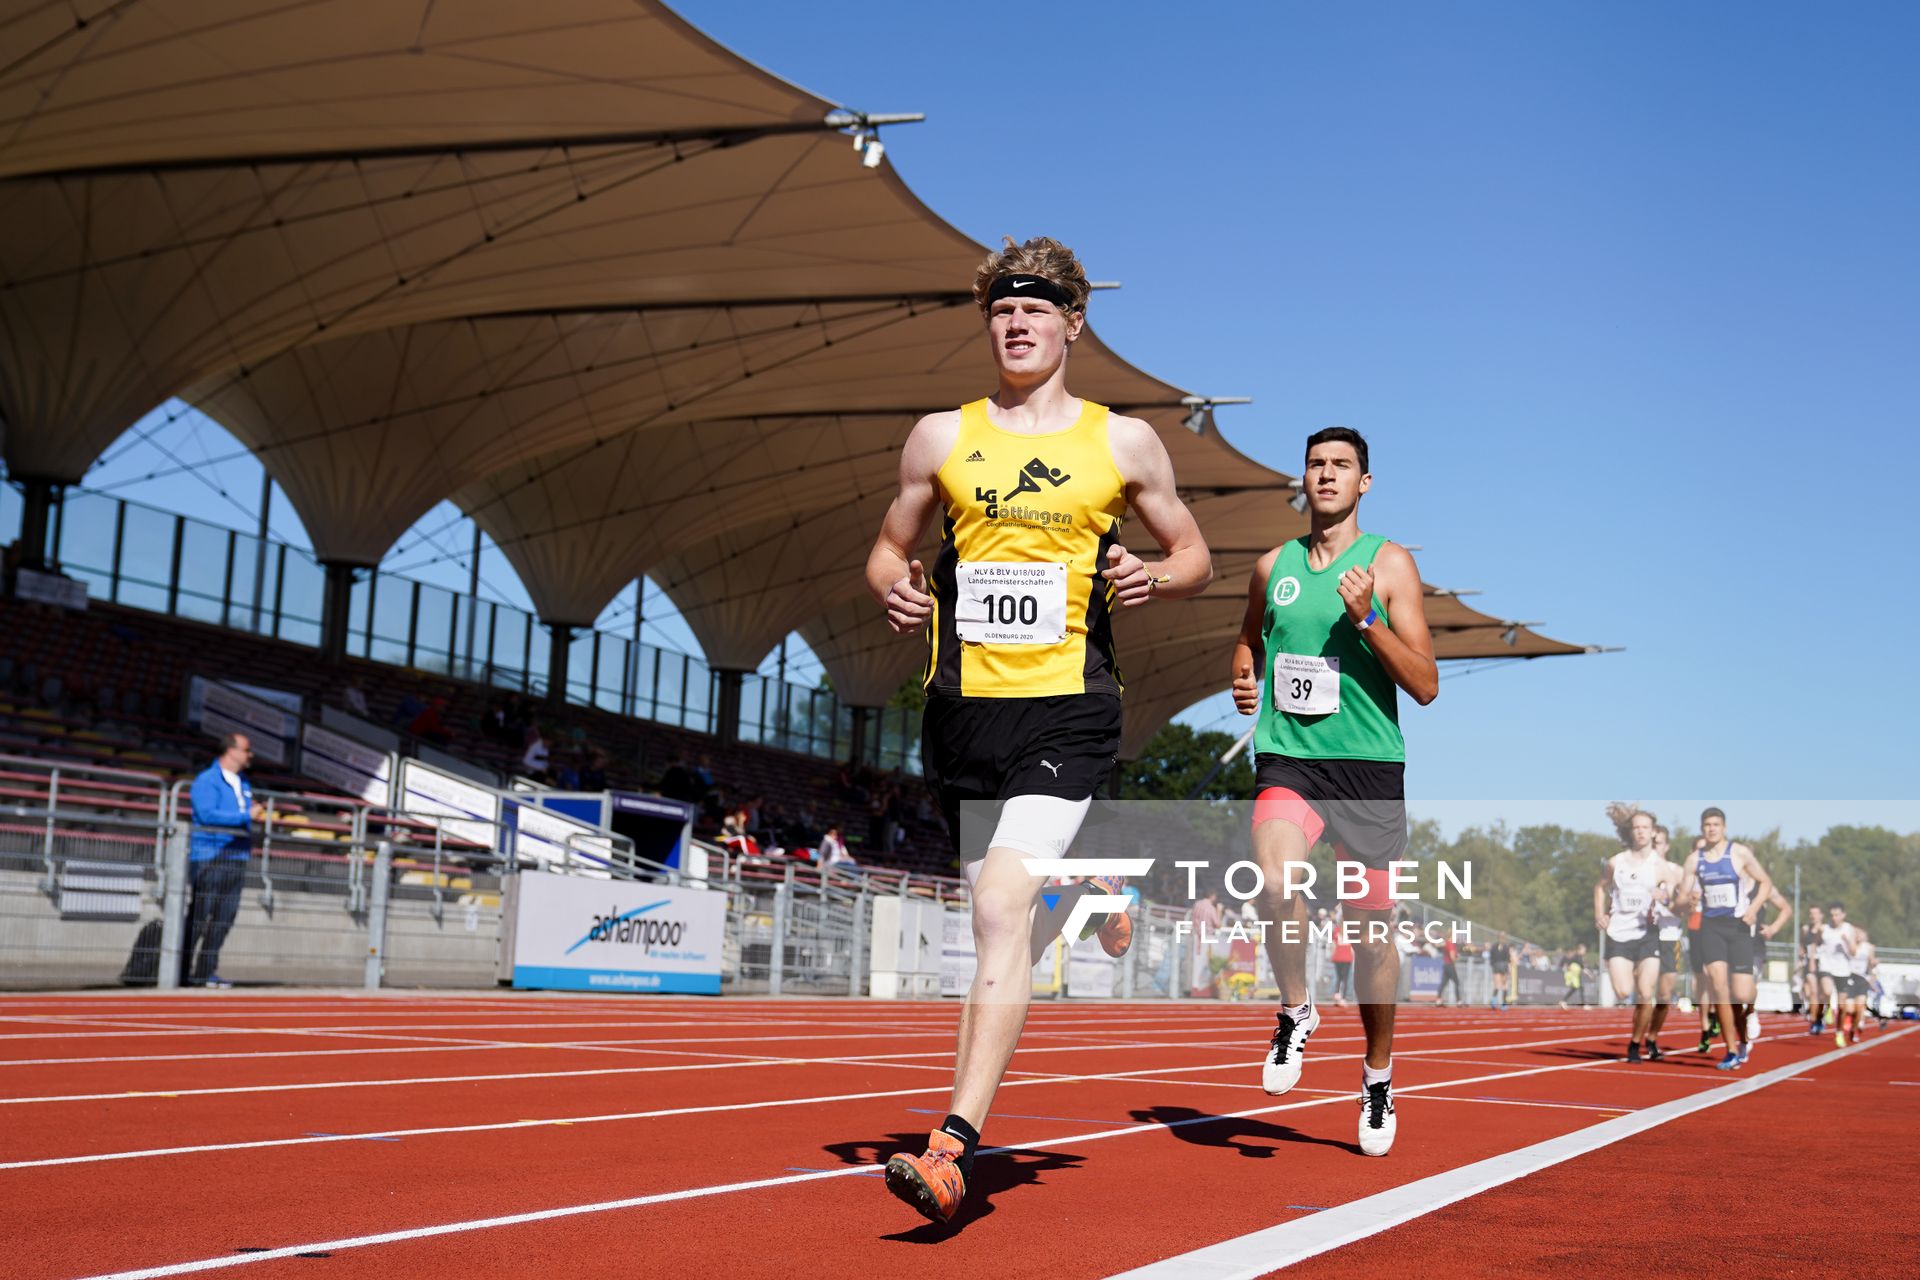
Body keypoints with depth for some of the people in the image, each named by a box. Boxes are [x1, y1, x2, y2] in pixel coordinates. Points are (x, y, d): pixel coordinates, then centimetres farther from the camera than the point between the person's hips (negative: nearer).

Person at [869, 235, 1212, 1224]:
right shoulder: (941, 436, 10)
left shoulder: (1123, 442, 6)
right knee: (1001, 908, 13)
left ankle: (955, 1145, -18)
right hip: (963, 705, 4)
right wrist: (894, 590, -6)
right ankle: (1085, 881, 49)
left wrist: (1156, 578, -8)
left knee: (1002, 909, -17)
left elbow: (1194, 558, 14)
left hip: (1068, 707, -4)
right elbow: (888, 550, 17)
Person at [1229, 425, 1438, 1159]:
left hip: (1369, 766, -1)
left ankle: (1378, 1073, 29)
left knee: (1369, 930, 7)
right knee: (1276, 880, -28)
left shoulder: (1388, 562, 1)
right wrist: (1242, 682, 7)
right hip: (1287, 757, 1)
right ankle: (1295, 1009, -1)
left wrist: (1366, 619, -17)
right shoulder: (1273, 566, 10)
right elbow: (1248, 640, 29)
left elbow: (1426, 687, -4)